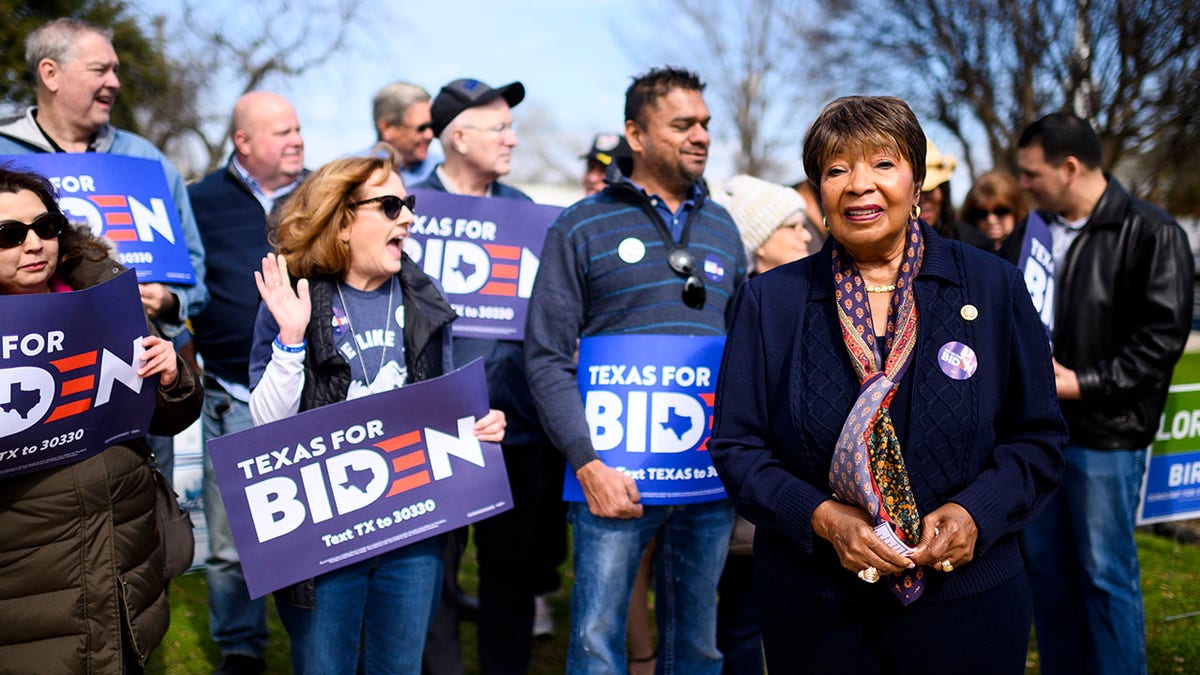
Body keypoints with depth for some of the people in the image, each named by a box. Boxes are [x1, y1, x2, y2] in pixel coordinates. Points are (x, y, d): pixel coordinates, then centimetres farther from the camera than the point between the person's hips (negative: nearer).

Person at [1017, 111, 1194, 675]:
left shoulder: (1151, 234, -11)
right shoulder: (1041, 228, 9)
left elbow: (1162, 337, -15)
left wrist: (1082, 384, -18)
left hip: (1105, 434, -6)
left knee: (1106, 575, 3)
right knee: (1046, 564, 14)